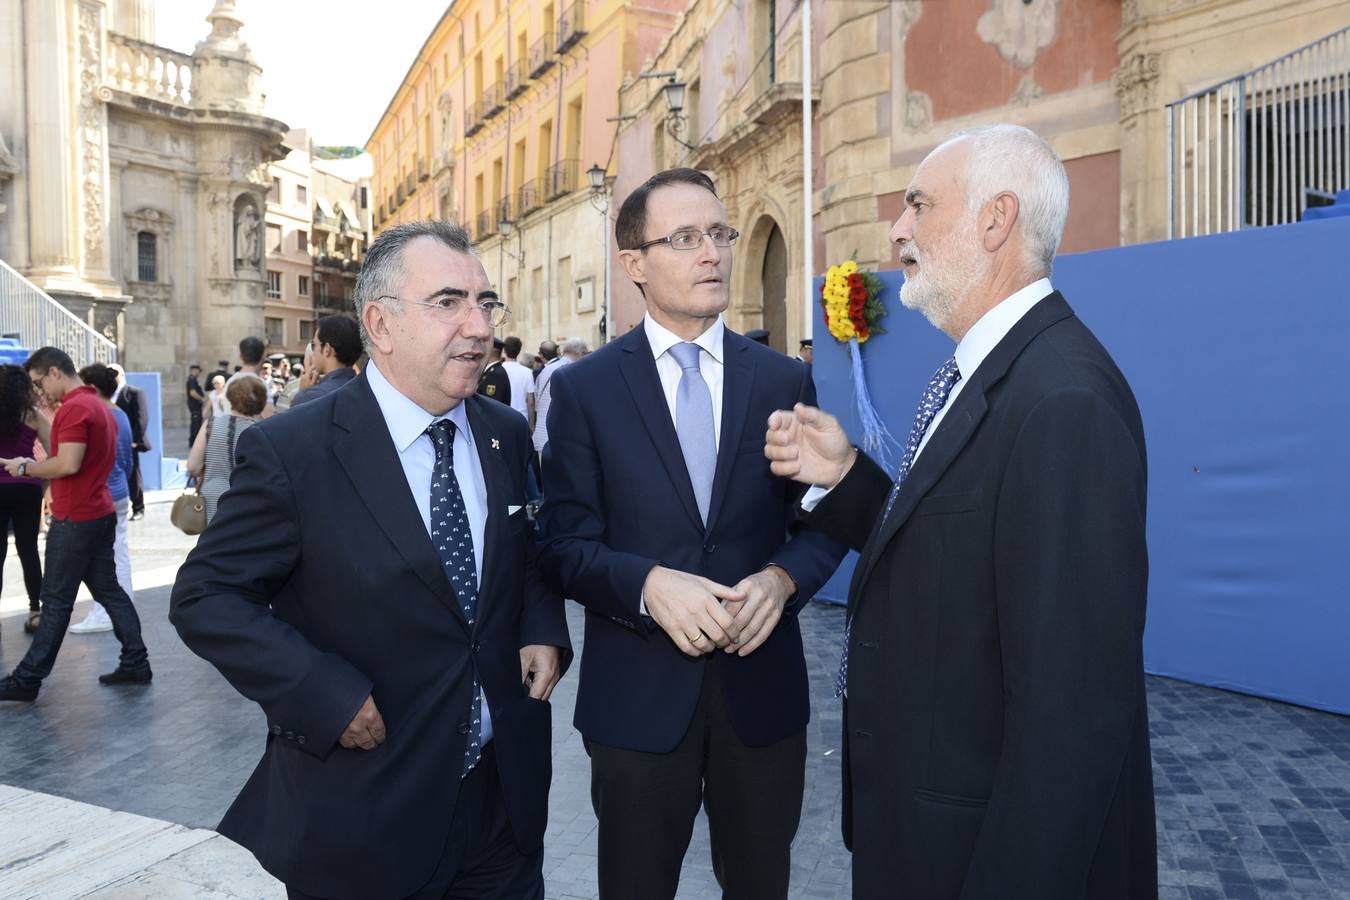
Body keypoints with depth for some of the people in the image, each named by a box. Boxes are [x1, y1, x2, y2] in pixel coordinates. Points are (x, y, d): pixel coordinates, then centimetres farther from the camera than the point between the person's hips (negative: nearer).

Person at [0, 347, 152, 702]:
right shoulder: (98, 404, 15)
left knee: (56, 601, -2)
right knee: (108, 589, 11)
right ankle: (135, 663, 13)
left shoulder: (74, 407, -16)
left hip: (75, 518, -9)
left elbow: (68, 464, -25)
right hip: (99, 512, 9)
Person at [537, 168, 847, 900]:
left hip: (763, 685, 2)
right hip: (637, 693, -2)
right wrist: (649, 584, -23)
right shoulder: (583, 387, -4)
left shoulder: (784, 381, 2)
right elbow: (563, 543, -6)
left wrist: (781, 578, -17)